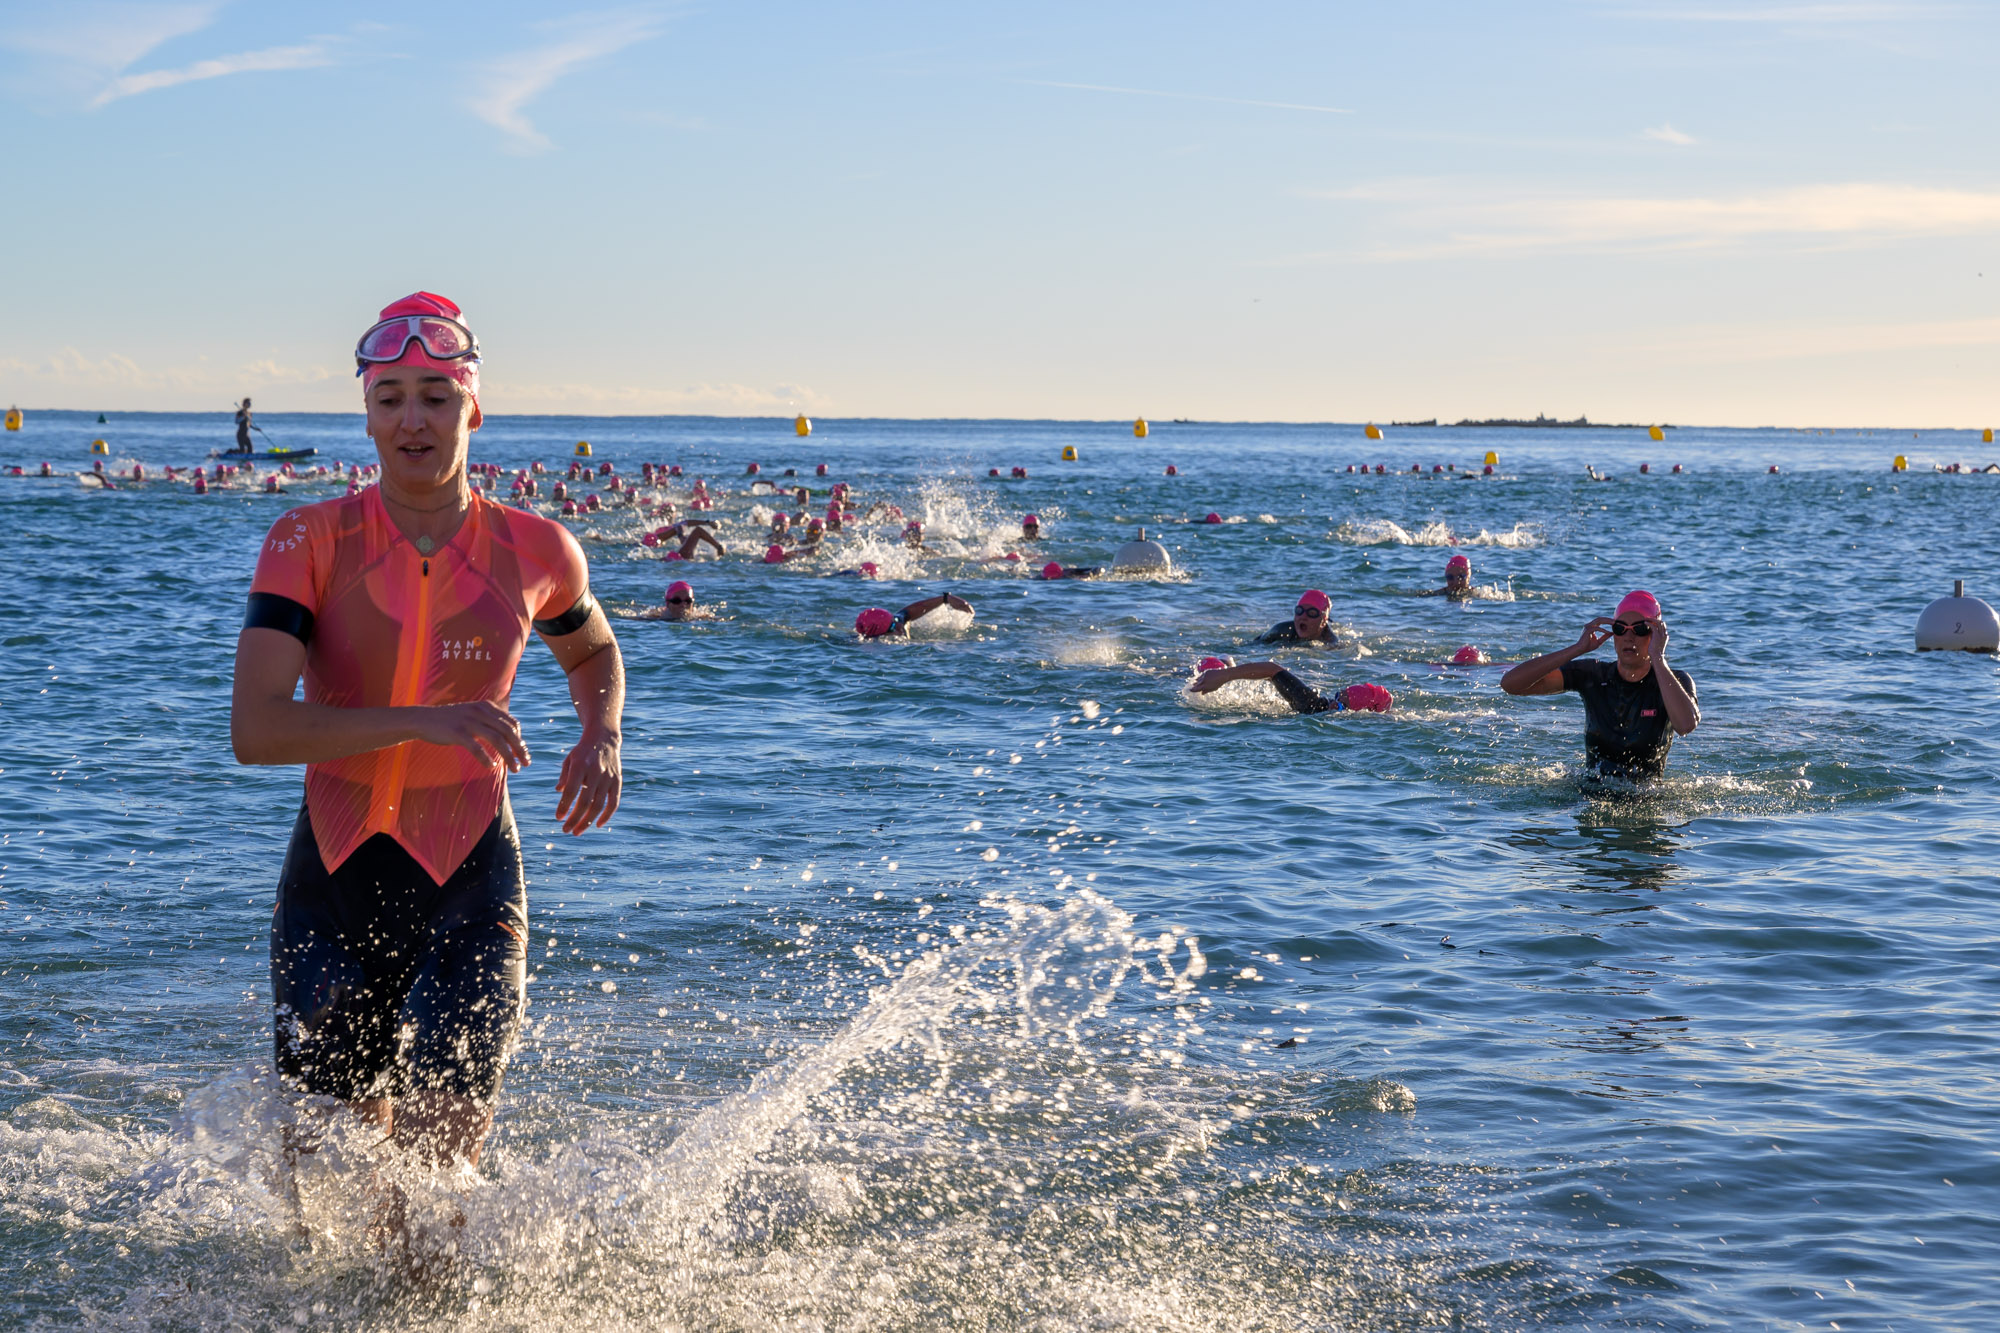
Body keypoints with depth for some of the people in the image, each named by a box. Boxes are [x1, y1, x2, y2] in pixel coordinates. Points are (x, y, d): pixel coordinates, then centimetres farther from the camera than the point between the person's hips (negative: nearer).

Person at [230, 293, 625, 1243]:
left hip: (469, 887, 0)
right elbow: (254, 729, -19)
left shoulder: (535, 551, -2)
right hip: (332, 879, 1)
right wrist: (424, 720, -28)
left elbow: (594, 652, 22)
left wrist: (601, 740, 1)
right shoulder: (311, 543, -7)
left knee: (442, 1145, -13)